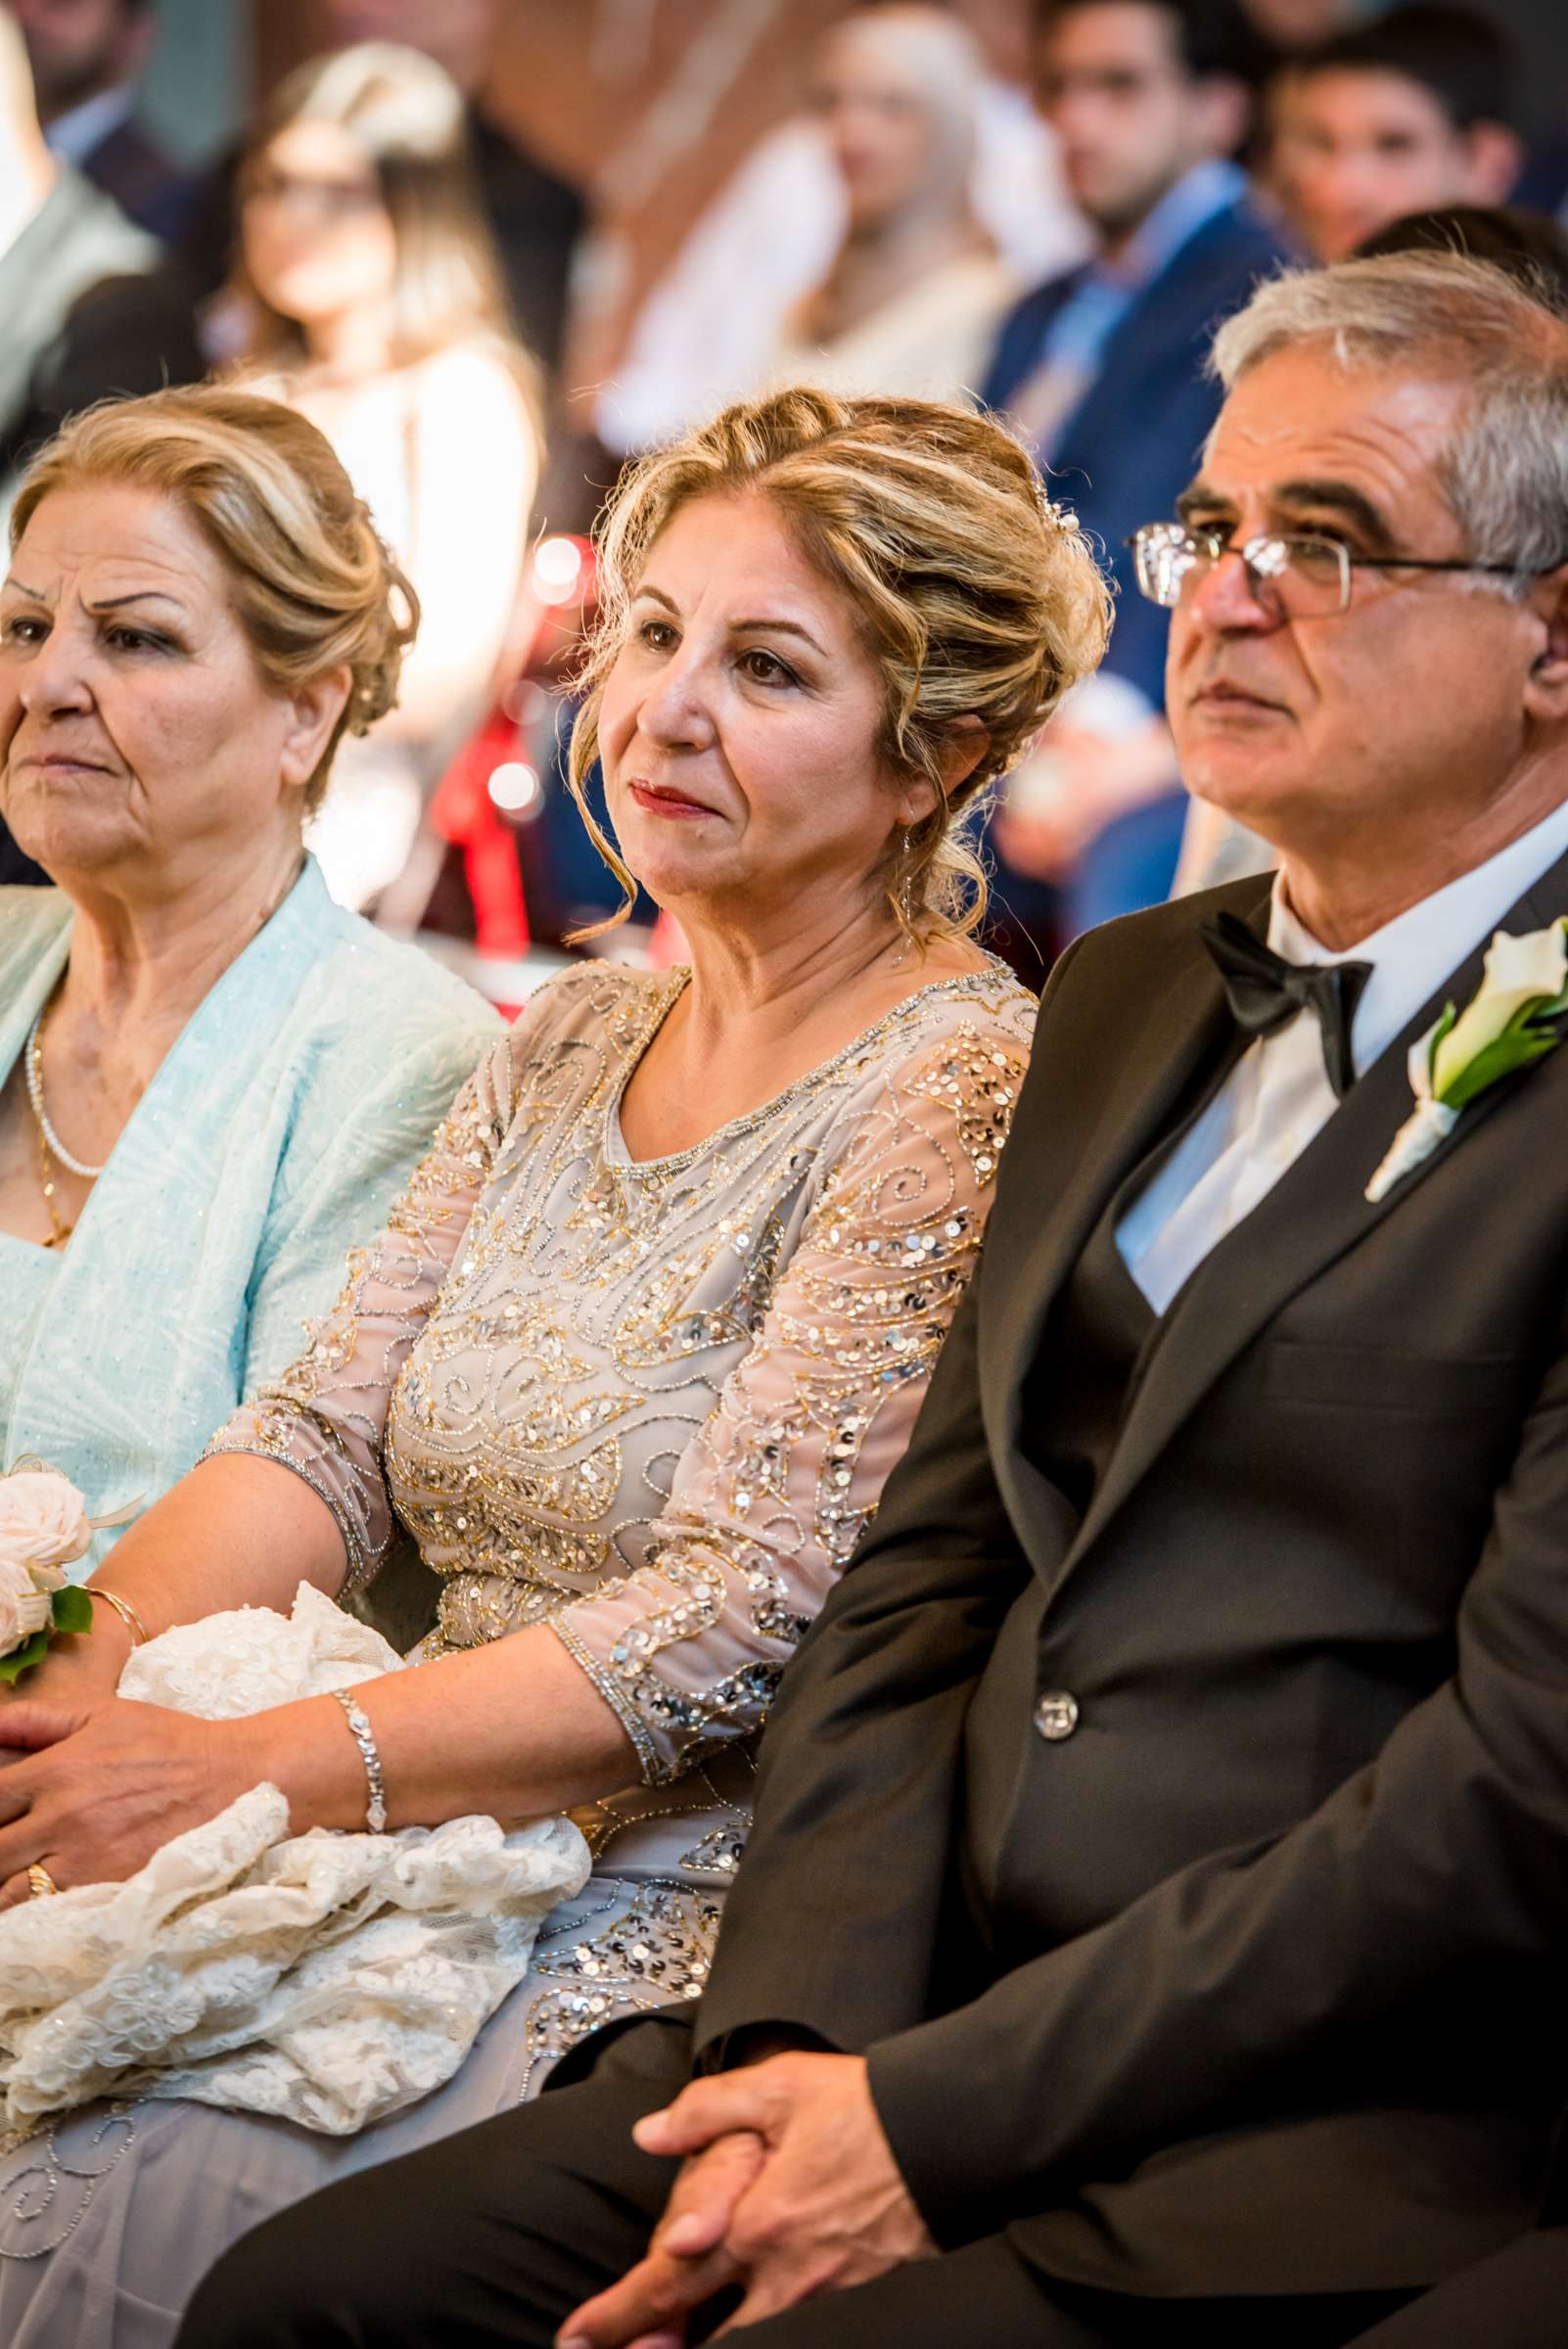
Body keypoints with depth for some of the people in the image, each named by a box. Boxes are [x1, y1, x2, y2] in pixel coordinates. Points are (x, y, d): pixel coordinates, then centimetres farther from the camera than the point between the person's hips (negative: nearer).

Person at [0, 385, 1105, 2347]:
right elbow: (324, 1439, 8)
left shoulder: (964, 1097, -10)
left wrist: (229, 1776, -20)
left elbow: (734, 1628, -17)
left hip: (687, 1929, -7)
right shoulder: (565, 1045, 15)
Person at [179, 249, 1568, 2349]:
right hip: (924, 2033, 7)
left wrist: (933, 2122, -14)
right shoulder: (1126, 995, 17)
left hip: (1341, 2170, -7)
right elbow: (928, 1574, 13)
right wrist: (804, 2042, -4)